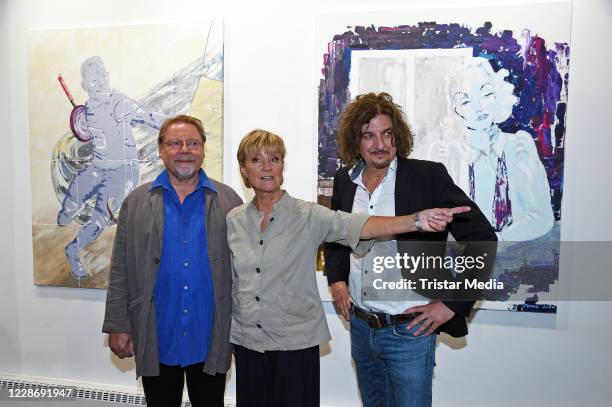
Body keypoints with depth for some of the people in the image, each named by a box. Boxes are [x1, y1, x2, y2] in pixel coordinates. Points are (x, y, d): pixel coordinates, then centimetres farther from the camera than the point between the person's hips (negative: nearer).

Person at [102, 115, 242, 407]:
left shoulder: (228, 201, -1)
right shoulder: (137, 202, 2)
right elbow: (120, 271, 2)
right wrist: (117, 327, 0)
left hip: (211, 342, 0)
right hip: (156, 341, 1)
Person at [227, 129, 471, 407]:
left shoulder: (307, 216, -11)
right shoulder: (234, 220, 2)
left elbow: (357, 226, -27)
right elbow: (230, 279, 12)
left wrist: (417, 220, -42)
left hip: (296, 341, -3)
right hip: (246, 340, 4)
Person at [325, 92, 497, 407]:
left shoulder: (428, 176, -13)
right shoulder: (345, 180, 3)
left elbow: (481, 239, -12)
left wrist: (452, 304, -14)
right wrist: (336, 278, 7)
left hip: (409, 330, -5)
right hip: (360, 325, 6)